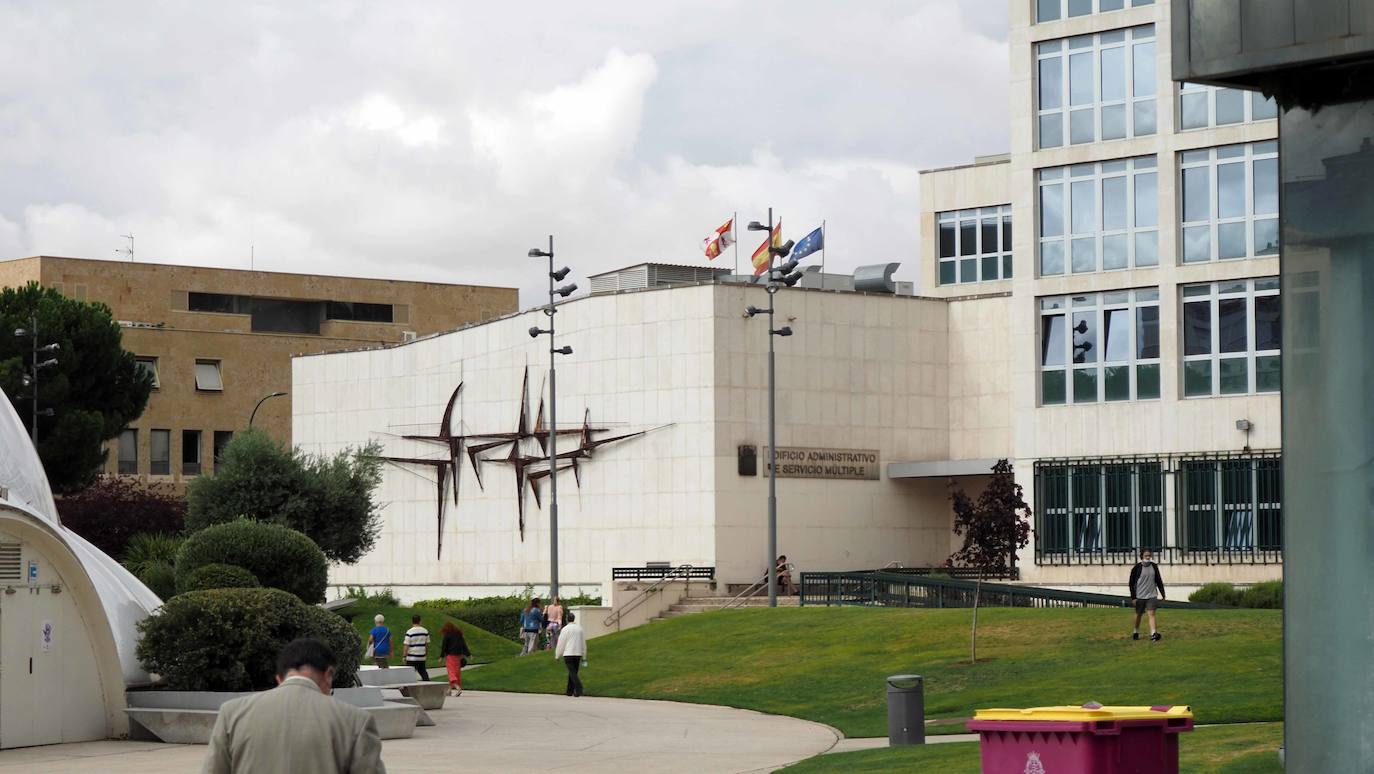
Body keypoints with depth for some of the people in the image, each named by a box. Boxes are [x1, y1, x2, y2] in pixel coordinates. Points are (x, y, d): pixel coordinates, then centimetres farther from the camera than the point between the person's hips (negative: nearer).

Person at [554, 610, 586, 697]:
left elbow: (561, 643, -5)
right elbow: (583, 642, 14)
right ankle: (570, 691, 18)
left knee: (572, 672, -9)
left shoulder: (565, 629, -8)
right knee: (573, 672, 13)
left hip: (568, 654, -5)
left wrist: (557, 655, 6)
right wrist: (583, 656, 21)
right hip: (578, 653, 5)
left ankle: (579, 689, -25)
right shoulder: (579, 628, 8)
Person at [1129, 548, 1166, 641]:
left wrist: (1162, 593, 10)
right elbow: (1132, 583, -5)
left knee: (1152, 613, -10)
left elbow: (1158, 580, 12)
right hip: (1140, 595, -1)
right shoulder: (1137, 568, -7)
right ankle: (1136, 632, 32)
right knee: (1138, 614, 12)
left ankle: (1153, 634, -18)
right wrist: (1133, 597, -9)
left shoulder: (1154, 566, 3)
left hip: (1151, 595, 1)